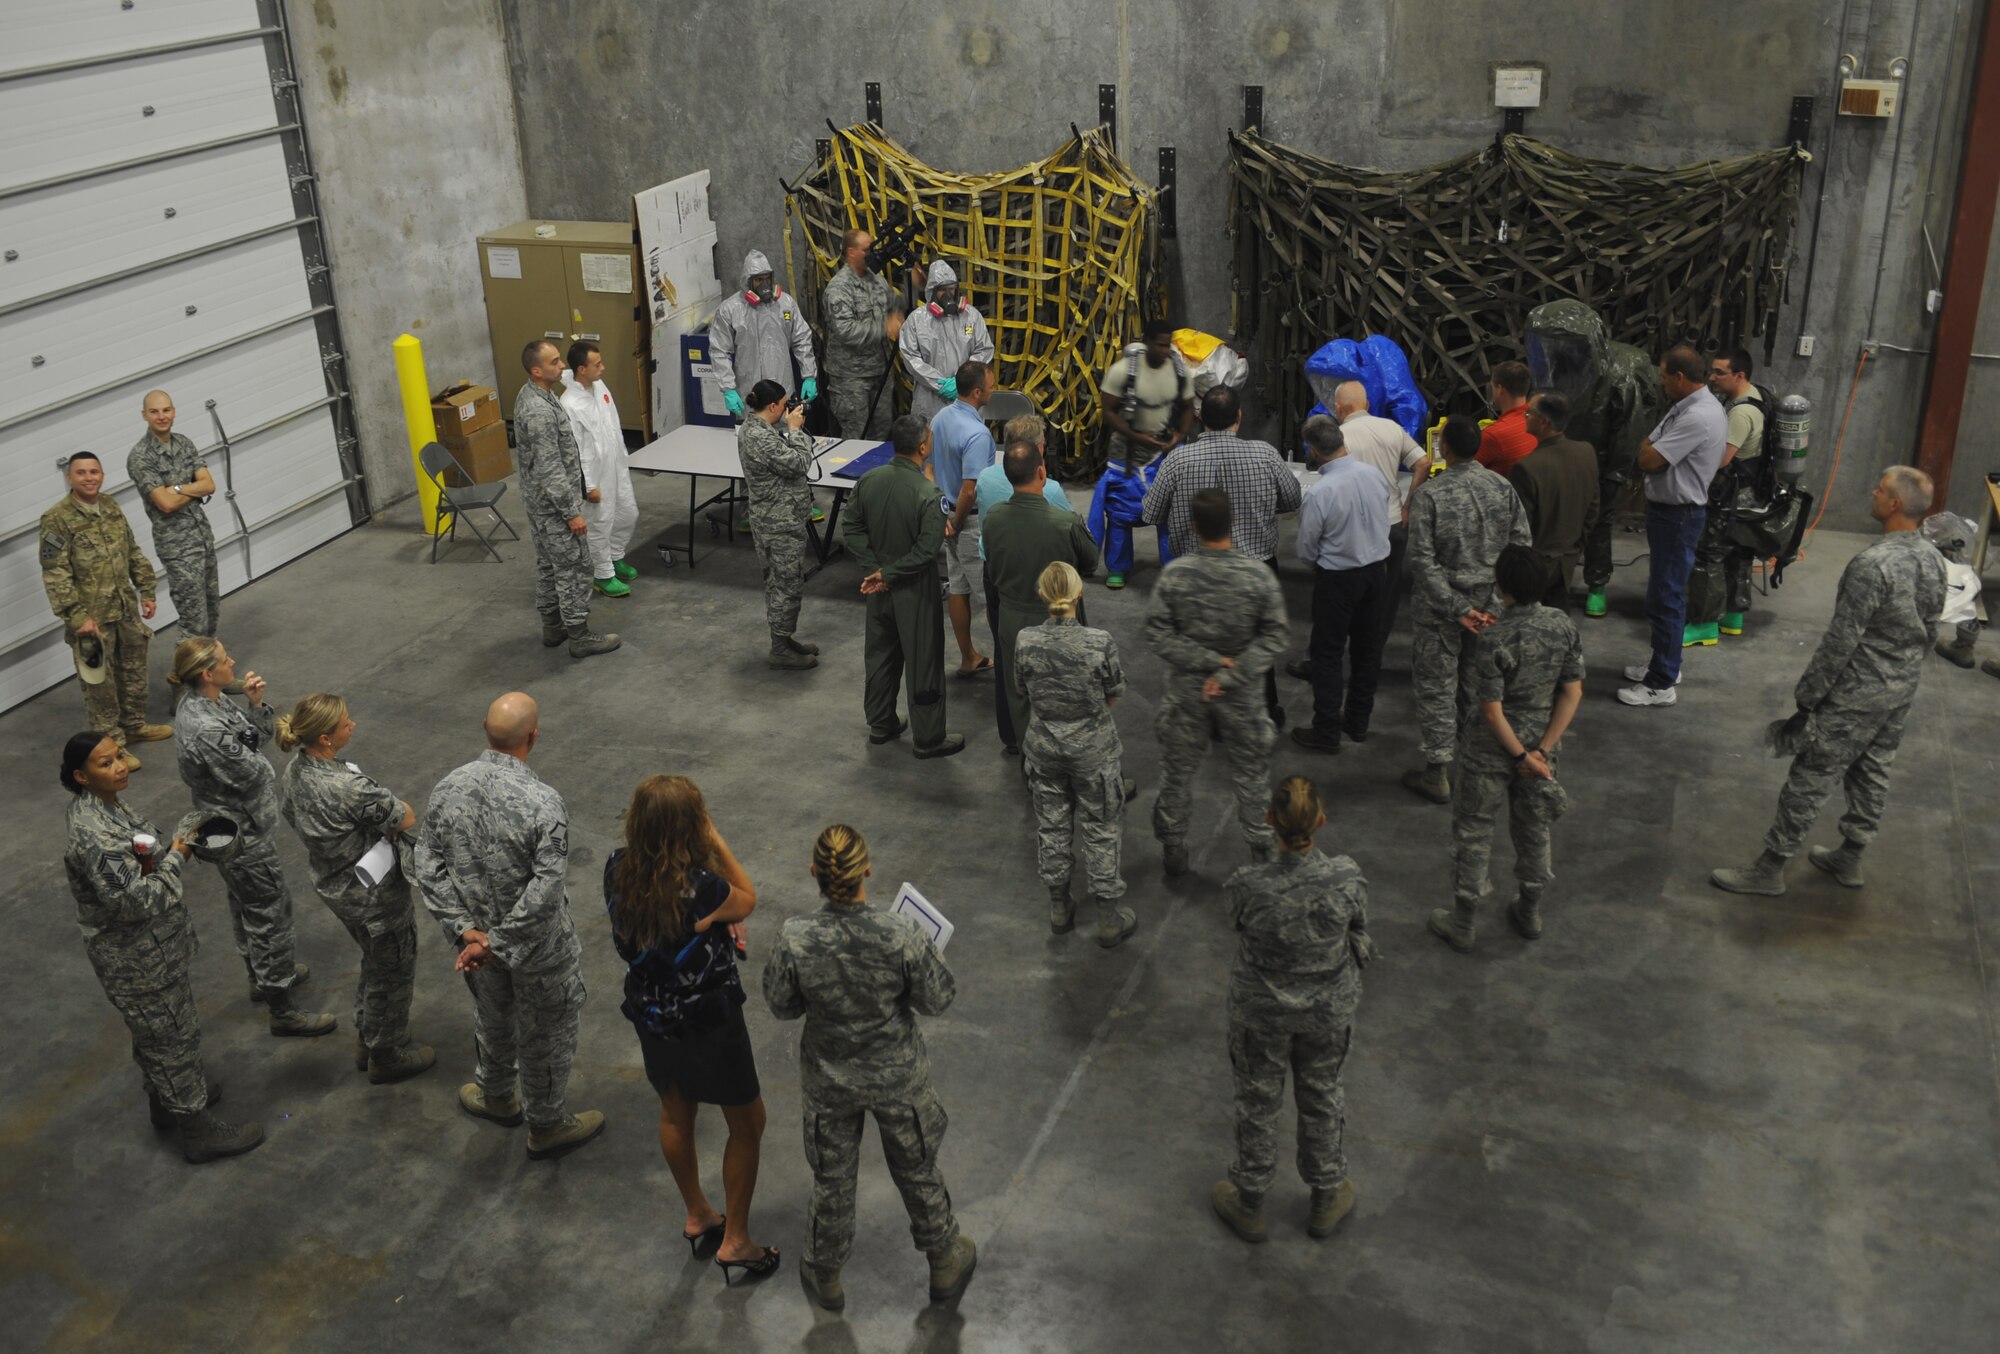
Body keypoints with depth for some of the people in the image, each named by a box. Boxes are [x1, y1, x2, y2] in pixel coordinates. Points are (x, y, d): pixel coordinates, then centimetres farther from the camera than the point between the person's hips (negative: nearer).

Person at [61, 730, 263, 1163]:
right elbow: (133, 902, -32)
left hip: (149, 950, 10)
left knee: (153, 1033, 28)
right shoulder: (93, 835, -32)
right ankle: (197, 1130, 20)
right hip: (138, 963, -10)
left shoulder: (105, 805, -1)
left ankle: (165, 1100, 48)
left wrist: (171, 850, 1)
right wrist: (175, 860, -22)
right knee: (174, 1037, 6)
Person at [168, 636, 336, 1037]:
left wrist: (256, 703, -15)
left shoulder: (207, 700, -5)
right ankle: (282, 1011, 15)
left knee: (246, 905, 27)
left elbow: (262, 732, 4)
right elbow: (251, 775, -24)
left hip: (230, 828, 10)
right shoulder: (205, 730, -34)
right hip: (243, 834, -10)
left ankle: (261, 975, 48)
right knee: (270, 915, 3)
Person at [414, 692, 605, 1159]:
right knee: (546, 1033, 19)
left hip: (476, 933, 5)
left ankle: (496, 1095, 55)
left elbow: (428, 865, -8)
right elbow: (544, 892, -32)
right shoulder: (542, 801, -30)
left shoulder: (447, 788, -13)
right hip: (537, 946, -5)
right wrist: (495, 944, -22)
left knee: (492, 1016, 31)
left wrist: (467, 930, -10)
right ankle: (546, 1126, 39)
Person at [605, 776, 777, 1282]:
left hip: (650, 1016, 6)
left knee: (675, 1115, 27)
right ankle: (735, 1241, 28)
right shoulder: (700, 889, -35)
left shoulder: (618, 869, -16)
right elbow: (747, 900, -13)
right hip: (708, 1024, -6)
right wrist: (716, 840, -18)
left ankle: (697, 1217, 48)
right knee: (748, 1124, 17)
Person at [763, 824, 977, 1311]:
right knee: (917, 1169, 25)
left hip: (829, 1081, 1)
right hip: (897, 1078, 0)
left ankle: (825, 1277, 47)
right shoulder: (901, 936, -30)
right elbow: (936, 999, -16)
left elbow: (782, 1005, -10)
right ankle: (945, 1263, 47)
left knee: (832, 1178, 25)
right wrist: (925, 954, 1)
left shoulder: (794, 940, -27)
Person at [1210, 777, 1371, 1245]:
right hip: (1328, 1009, 1)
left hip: (1262, 1012, -1)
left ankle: (1249, 1206, 44)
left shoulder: (1248, 886, -32)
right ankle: (1326, 1200, 48)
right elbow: (1359, 937, -9)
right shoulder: (1347, 878, -27)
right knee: (1322, 1096, 26)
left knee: (1257, 1102, 22)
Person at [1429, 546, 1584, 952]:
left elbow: (1492, 709, -24)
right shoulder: (1564, 626, -10)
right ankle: (1530, 914, 39)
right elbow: (1573, 693, -7)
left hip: (1491, 751, -5)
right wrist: (1542, 750, -7)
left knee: (1473, 833, 12)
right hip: (1540, 739, 5)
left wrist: (1520, 755, -12)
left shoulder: (1493, 640, -27)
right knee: (1534, 828, 23)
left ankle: (1461, 924, 24)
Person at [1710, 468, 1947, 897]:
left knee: (1810, 779, 1)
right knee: (1872, 773, 20)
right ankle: (1848, 859, 34)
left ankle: (1769, 869, 11)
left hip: (1856, 694, -8)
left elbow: (1840, 642, -24)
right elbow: (1930, 629, 11)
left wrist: (1806, 695, -15)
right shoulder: (1934, 559, -1)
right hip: (1902, 693, 8)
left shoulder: (1872, 565, -27)